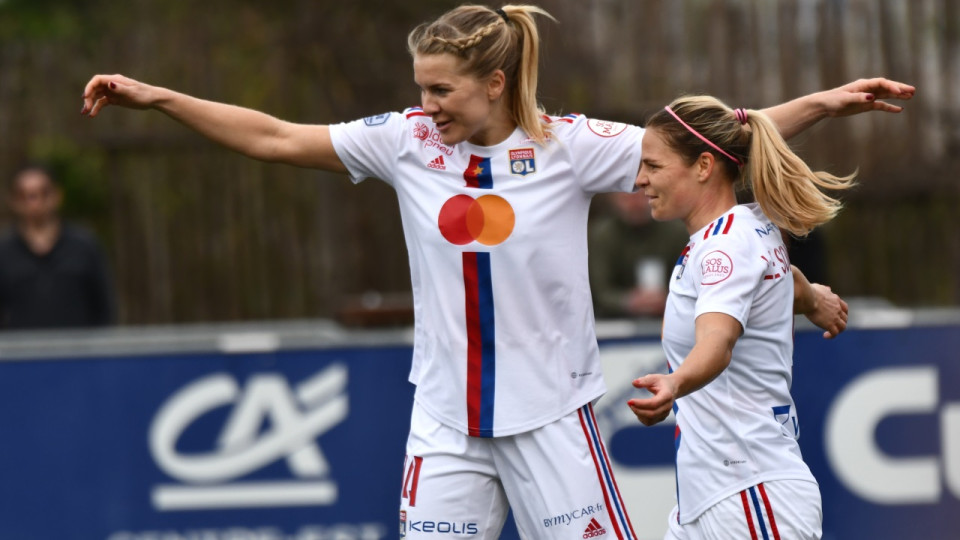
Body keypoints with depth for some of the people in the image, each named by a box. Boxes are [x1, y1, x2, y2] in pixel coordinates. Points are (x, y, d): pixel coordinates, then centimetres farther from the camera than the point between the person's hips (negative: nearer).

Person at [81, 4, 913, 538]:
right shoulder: (407, 144, 1)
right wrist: (155, 97, 3)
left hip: (550, 412, -3)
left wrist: (823, 104, -18)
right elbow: (275, 138, 6)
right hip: (446, 420, 3)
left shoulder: (569, 147, -7)